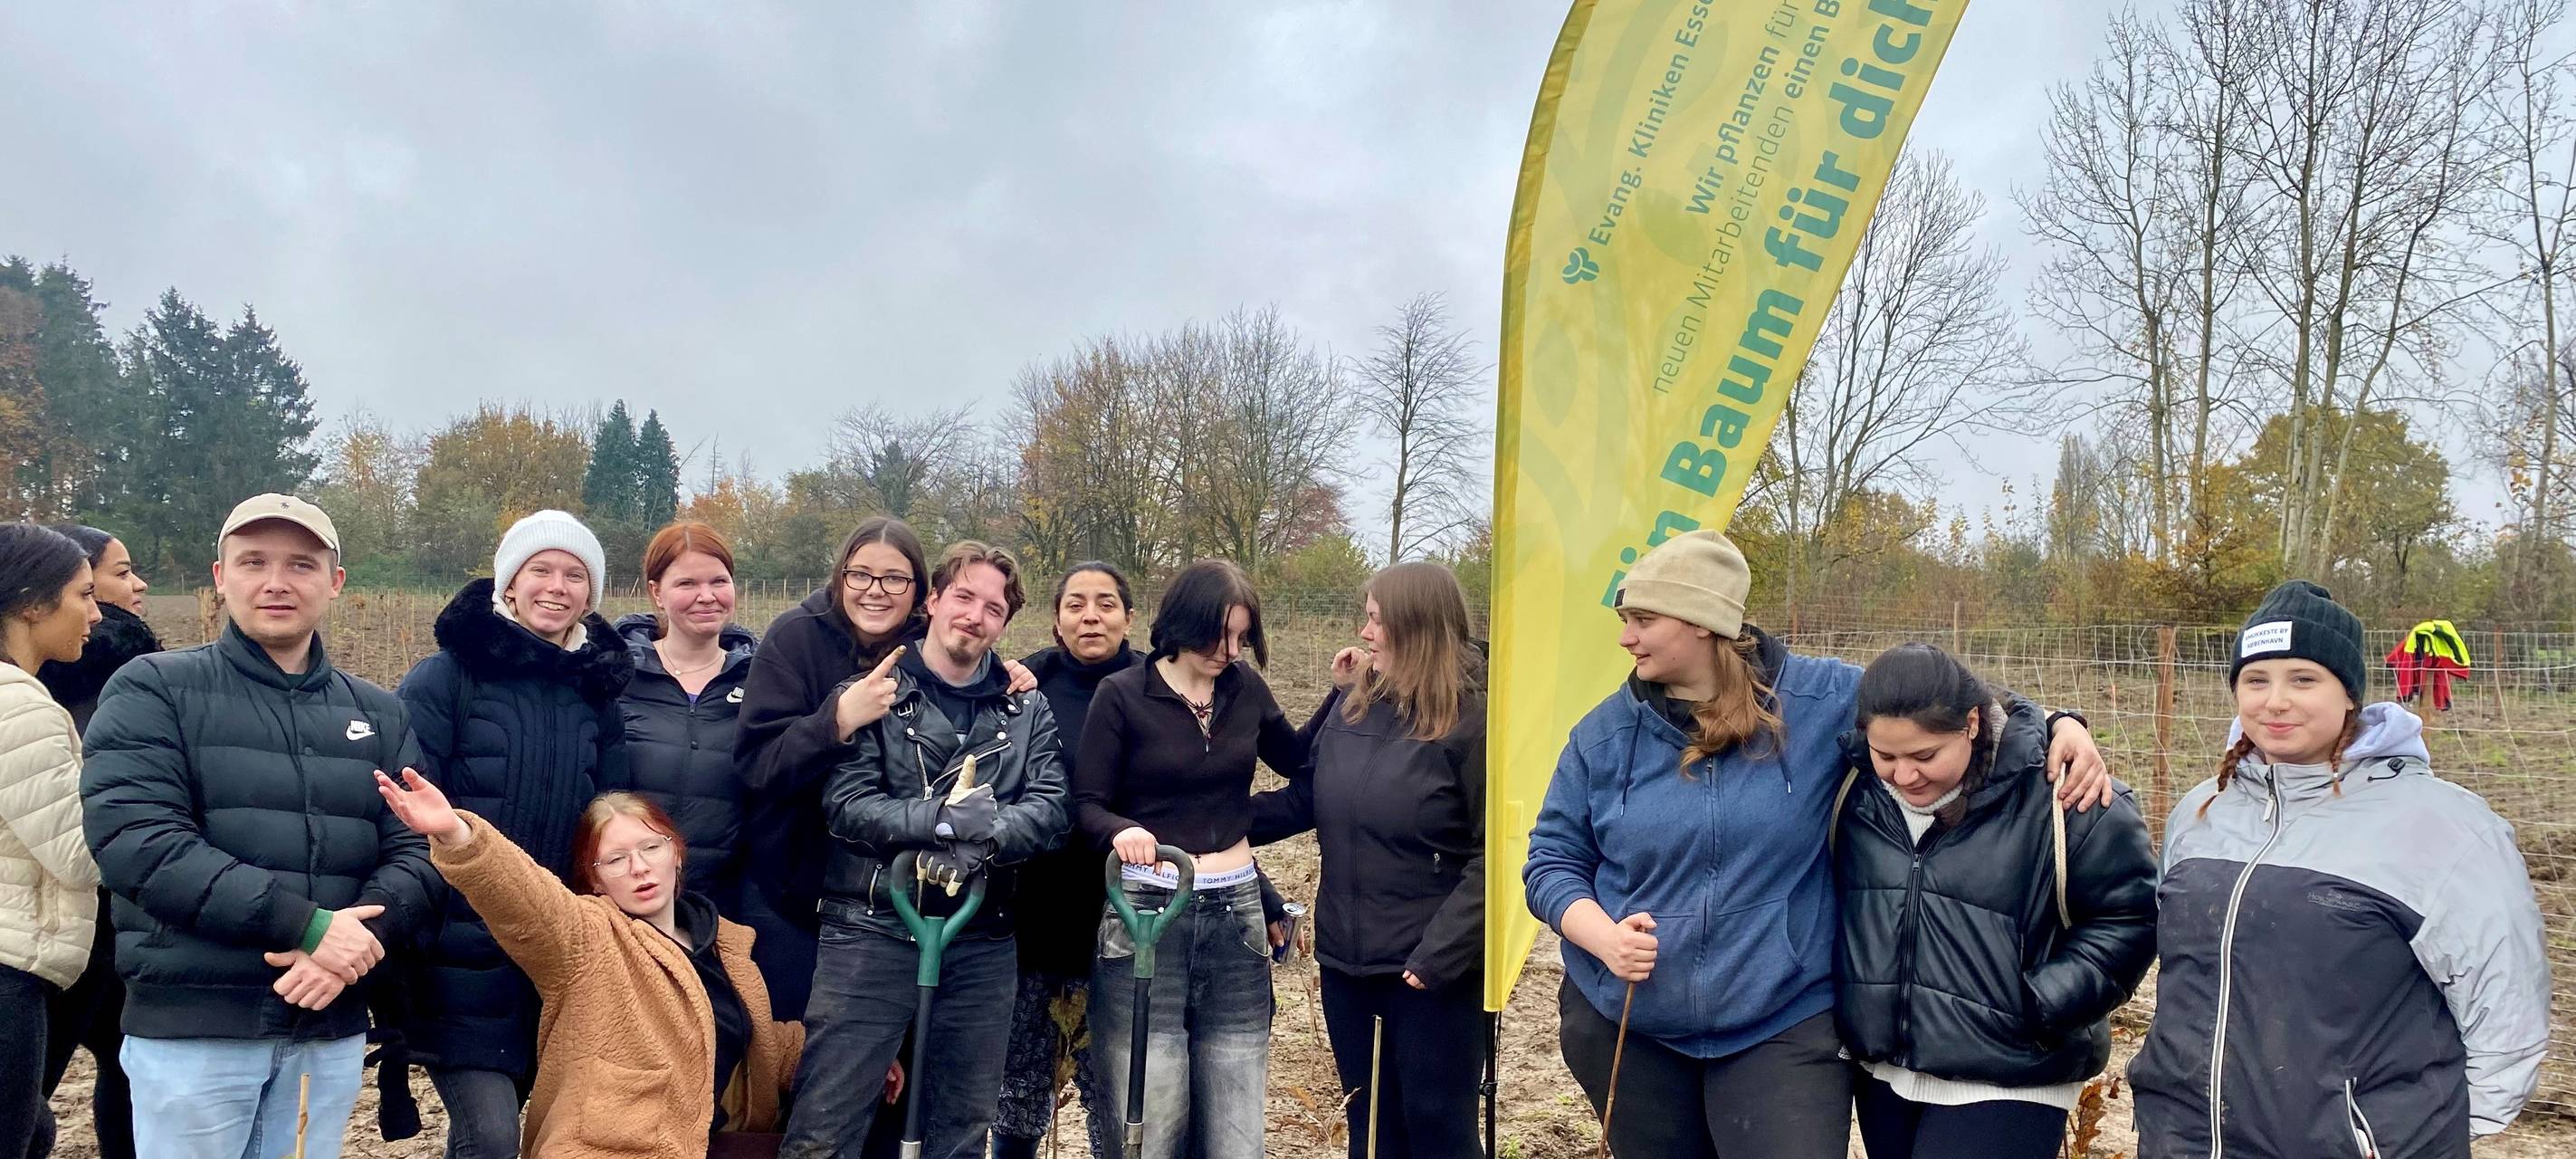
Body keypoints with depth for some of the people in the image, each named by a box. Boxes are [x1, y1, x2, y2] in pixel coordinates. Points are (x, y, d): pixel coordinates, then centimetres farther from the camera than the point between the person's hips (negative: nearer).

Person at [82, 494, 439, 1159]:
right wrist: (307, 926, -21)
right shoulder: (153, 691, -1)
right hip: (191, 1025, -3)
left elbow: (416, 853, 3)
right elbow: (134, 838, -14)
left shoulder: (379, 715, 11)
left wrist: (352, 939, -18)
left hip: (332, 1026, 4)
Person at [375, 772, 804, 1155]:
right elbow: (523, 894, -24)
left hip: (719, 1142, 5)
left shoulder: (728, 945, 14)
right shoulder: (586, 937, -2)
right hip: (612, 1147, -5)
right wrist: (456, 835, -41)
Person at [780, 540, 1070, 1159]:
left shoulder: (1028, 710, 10)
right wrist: (944, 819, -24)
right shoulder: (876, 691, 1)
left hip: (982, 941, 3)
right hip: (872, 928, -3)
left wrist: (981, 839, -22)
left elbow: (1049, 807, -4)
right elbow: (847, 803, -11)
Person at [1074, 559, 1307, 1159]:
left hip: (1235, 911, 4)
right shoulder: (1122, 694, -5)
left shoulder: (1246, 688, 7)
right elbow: (1086, 804, -7)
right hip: (1145, 911, -4)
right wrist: (1121, 830, -28)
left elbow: (1300, 761, 20)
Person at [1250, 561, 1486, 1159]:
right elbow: (1303, 798, 12)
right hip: (1346, 958, 6)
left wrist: (1439, 952, -21)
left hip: (1427, 967, -6)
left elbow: (1493, 853, -16)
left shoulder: (1471, 720, -13)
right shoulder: (1352, 702, 5)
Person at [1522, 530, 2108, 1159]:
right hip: (1625, 1027, 2)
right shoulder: (1603, 735, -2)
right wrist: (1604, 937, -14)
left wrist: (2058, 725, -10)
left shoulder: (1823, 700, -6)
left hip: (1783, 1025, -2)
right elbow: (1552, 861, 4)